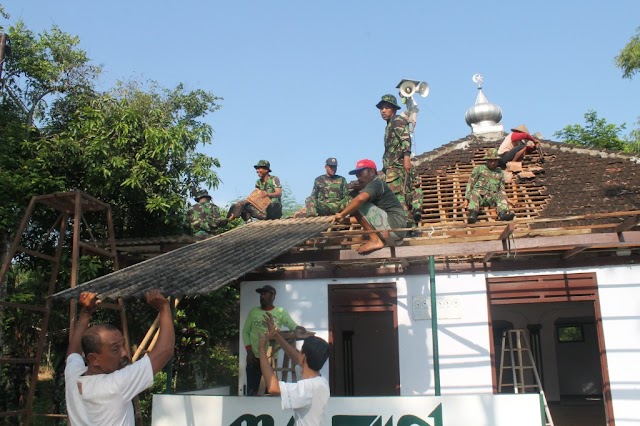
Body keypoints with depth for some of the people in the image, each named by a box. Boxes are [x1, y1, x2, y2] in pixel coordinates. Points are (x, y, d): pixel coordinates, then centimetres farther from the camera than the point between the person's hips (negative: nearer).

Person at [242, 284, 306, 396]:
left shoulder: (280, 312, 1)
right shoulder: (253, 312, 6)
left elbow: (292, 325, -9)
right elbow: (245, 332, 7)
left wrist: (298, 328, -33)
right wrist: (249, 351, -5)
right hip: (254, 358, 1)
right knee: (252, 391, 3)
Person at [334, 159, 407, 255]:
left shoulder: (376, 183, -8)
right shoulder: (378, 185, 23)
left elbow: (360, 199, -27)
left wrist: (342, 214, -19)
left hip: (393, 225, -10)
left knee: (359, 206, -15)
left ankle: (375, 240, -15)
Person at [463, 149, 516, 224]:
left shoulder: (500, 172, 25)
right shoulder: (478, 169, 16)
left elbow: (502, 189, 27)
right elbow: (470, 184, 11)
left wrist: (506, 200, 10)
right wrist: (466, 199, 0)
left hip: (492, 198, 2)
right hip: (479, 194, -2)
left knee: (502, 195, -28)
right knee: (474, 193, -37)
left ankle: (502, 214, -50)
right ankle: (473, 214, -55)